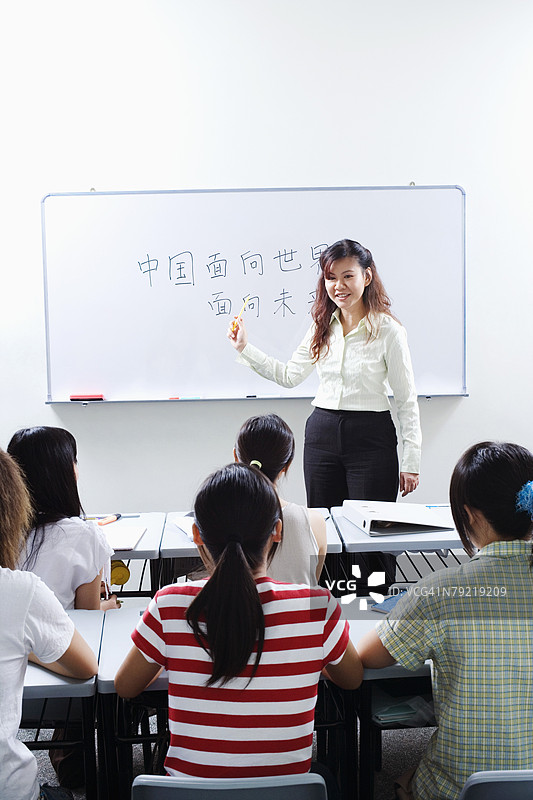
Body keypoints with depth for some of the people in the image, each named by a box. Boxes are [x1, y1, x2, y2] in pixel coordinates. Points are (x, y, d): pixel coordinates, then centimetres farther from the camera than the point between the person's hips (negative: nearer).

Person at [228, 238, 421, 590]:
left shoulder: (388, 330, -9)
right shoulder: (322, 327, 7)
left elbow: (407, 400, -6)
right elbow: (289, 375, 15)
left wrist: (411, 462, -6)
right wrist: (245, 348, 8)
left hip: (371, 436, -5)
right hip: (323, 432, 5)